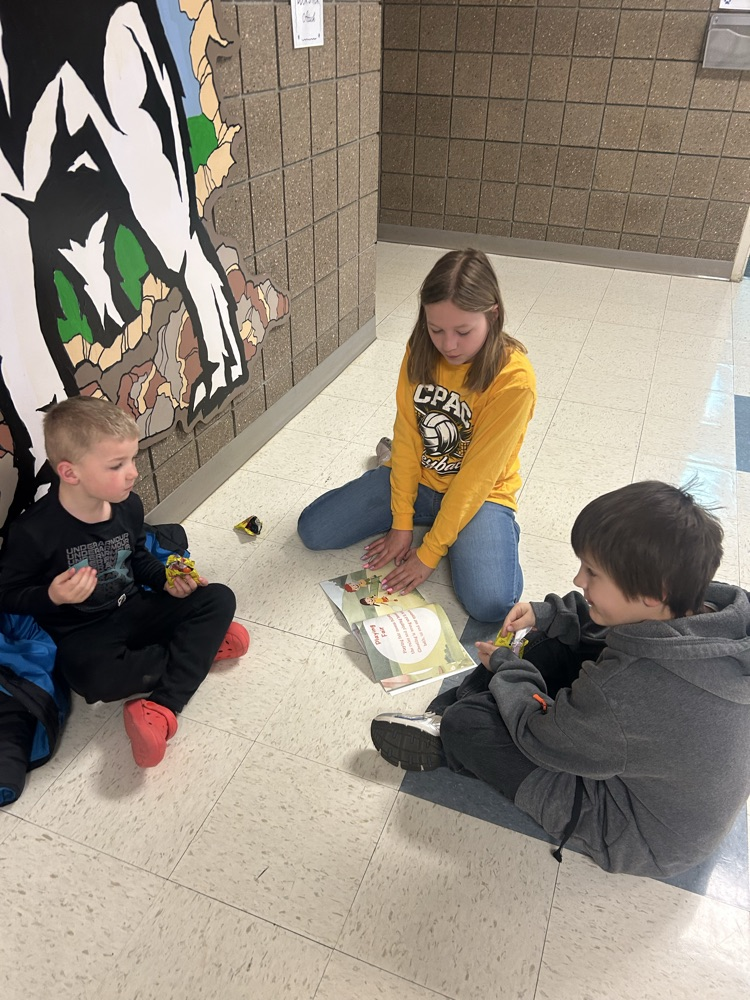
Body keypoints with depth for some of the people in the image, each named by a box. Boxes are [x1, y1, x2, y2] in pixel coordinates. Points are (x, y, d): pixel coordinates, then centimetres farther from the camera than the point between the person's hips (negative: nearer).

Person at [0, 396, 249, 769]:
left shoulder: (127, 505, -3)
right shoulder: (33, 532, -20)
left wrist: (167, 580, -4)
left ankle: (161, 708, -25)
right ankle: (199, 646, -11)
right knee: (96, 678, -39)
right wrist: (52, 596, -27)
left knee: (219, 598, -13)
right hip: (83, 634, -5)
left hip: (135, 610, 5)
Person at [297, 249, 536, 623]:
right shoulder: (421, 353, -10)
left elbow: (477, 474, -23)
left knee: (491, 602, -27)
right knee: (312, 530, -5)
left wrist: (429, 553, -21)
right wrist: (401, 523, -9)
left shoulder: (514, 378, -25)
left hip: (480, 492, -4)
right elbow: (406, 435, -7)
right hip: (416, 477, 4)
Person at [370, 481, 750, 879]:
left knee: (466, 725, -9)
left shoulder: (628, 684, -42)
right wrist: (549, 614, -2)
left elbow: (541, 738, -21)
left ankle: (444, 744, 27)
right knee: (555, 646, 6)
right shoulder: (708, 611, -18)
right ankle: (448, 709, 16)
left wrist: (506, 667, -5)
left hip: (639, 839, -8)